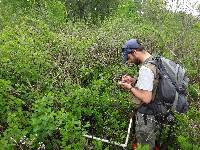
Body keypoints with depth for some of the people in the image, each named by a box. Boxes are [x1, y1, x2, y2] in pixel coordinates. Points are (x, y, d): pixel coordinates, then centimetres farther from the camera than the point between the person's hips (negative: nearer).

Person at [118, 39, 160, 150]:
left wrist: (130, 88, -18)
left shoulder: (145, 69, -28)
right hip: (157, 111, 9)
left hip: (146, 116, -9)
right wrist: (133, 80, 6)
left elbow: (146, 98, -31)